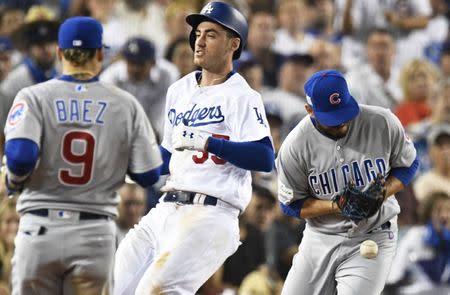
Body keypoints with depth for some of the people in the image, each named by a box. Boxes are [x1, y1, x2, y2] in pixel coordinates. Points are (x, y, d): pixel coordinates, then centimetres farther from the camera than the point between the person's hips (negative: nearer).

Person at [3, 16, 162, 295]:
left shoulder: (34, 97, -3)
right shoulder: (126, 104, 3)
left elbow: (20, 156, -18)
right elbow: (148, 175, 2)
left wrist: (13, 180, 4)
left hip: (40, 230, -1)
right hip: (95, 234, 1)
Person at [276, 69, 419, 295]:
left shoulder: (383, 123, -13)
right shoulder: (294, 146, -14)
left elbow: (407, 166, 4)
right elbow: (291, 205, -5)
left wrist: (382, 194, -16)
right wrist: (337, 205, -20)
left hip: (373, 239, -2)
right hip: (320, 239, 2)